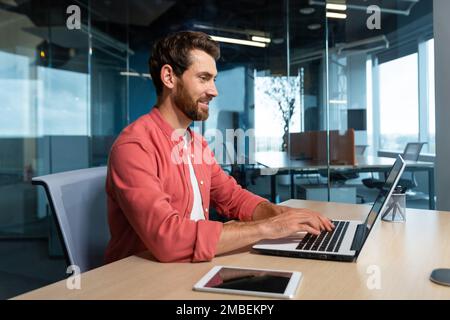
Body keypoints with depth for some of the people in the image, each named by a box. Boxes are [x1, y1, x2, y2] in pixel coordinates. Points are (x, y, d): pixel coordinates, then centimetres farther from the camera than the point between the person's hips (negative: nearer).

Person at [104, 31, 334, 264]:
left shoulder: (198, 142, 8)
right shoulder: (133, 147, -19)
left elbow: (234, 198, 11)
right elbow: (167, 238, -28)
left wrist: (280, 214, -8)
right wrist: (266, 227, -23)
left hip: (191, 270, 6)